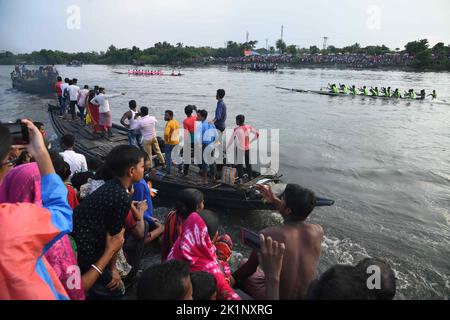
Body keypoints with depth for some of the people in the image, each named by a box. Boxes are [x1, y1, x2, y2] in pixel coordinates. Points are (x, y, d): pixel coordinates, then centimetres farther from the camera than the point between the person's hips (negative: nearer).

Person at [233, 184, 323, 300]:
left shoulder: (267, 235, -27)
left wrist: (232, 278, 9)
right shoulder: (318, 231, -16)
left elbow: (249, 269, -10)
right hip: (307, 296, 4)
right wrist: (274, 201, 12)